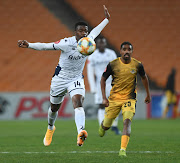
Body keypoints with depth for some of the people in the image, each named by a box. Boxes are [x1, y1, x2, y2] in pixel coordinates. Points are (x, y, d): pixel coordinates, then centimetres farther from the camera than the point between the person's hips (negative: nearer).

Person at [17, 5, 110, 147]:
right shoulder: (66, 43, -20)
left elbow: (95, 31, 15)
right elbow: (45, 46, -15)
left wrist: (106, 20, 25)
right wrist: (29, 45, -26)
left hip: (76, 79, 1)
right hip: (60, 79, -1)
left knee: (78, 102, -27)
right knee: (54, 108, 16)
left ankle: (80, 133, -47)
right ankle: (50, 128, 50)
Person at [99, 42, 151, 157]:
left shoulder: (137, 65, -5)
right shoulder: (113, 64, -8)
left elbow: (144, 78, 14)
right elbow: (103, 79, 3)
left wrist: (148, 94, 21)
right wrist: (104, 98, -4)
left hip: (129, 98, -1)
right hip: (114, 98, 1)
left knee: (127, 121, -23)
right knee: (106, 126, 8)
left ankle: (123, 150, -26)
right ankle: (103, 126, 47)